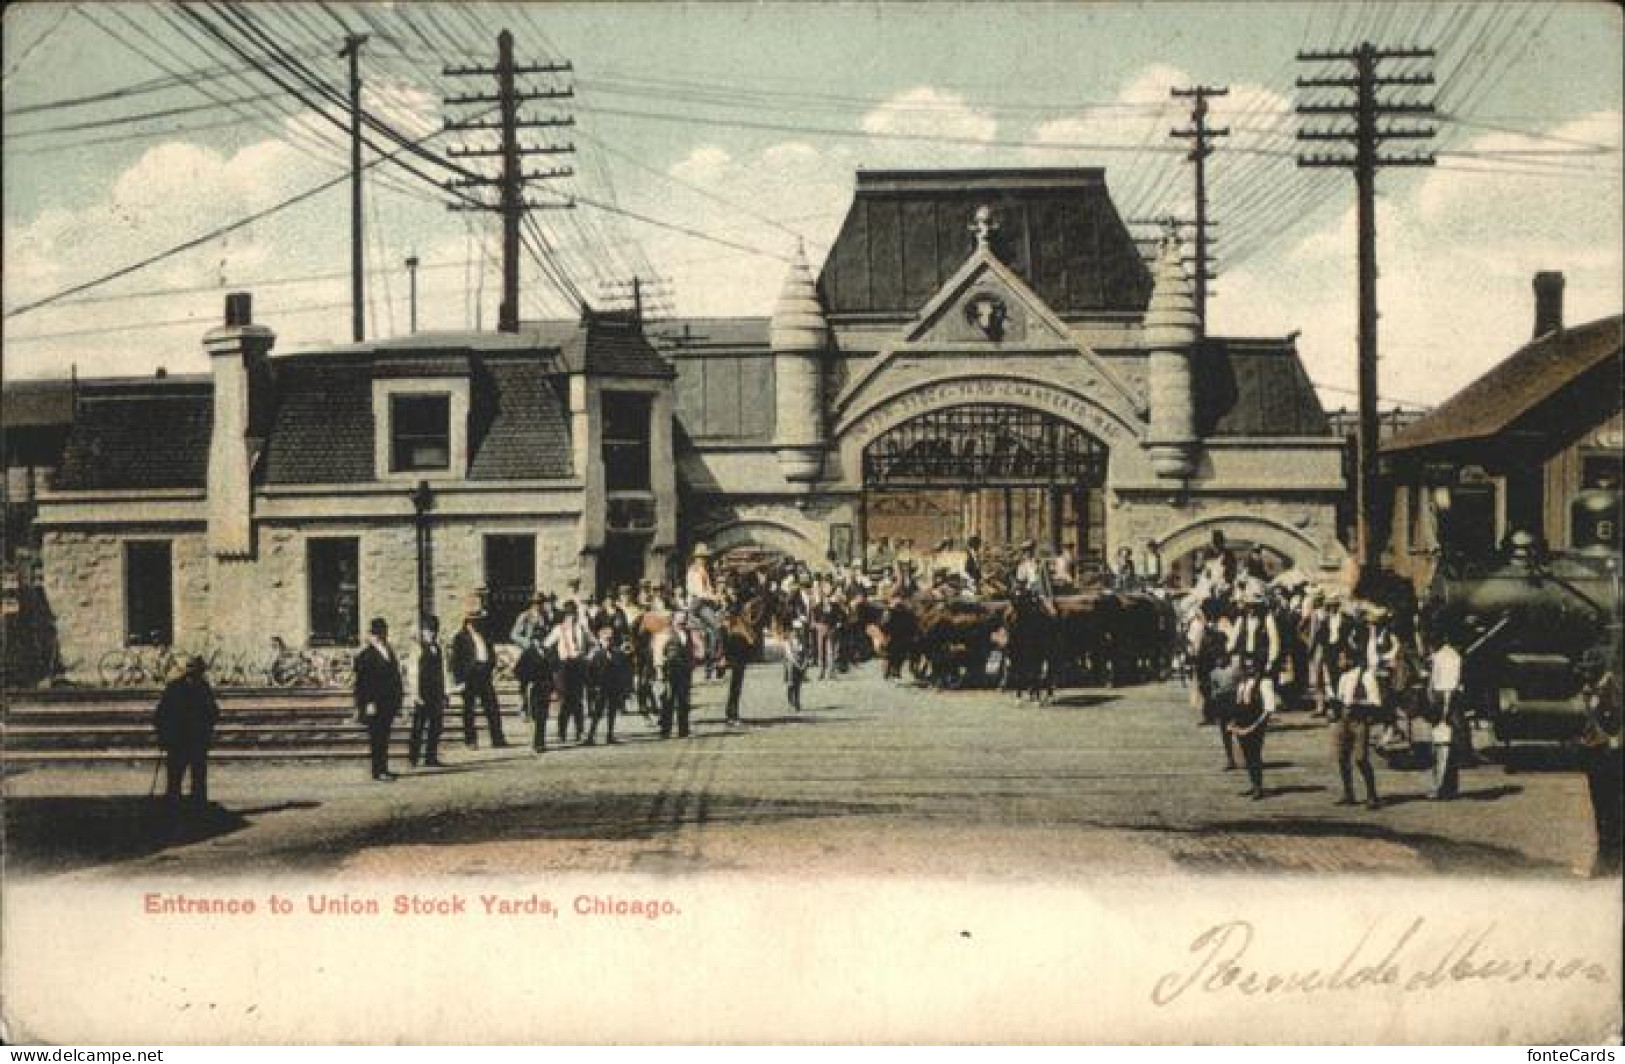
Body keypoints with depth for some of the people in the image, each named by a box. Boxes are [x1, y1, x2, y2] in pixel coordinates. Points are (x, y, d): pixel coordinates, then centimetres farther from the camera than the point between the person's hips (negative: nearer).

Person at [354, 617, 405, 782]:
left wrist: (399, 697, 13)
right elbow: (363, 682, -12)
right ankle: (378, 770, 1)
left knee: (384, 736, 11)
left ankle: (383, 769, 17)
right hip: (375, 704, -7)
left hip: (389, 702, 7)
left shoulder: (389, 651, 13)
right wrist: (369, 703, -17)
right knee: (377, 736, -3)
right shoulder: (366, 655, -9)